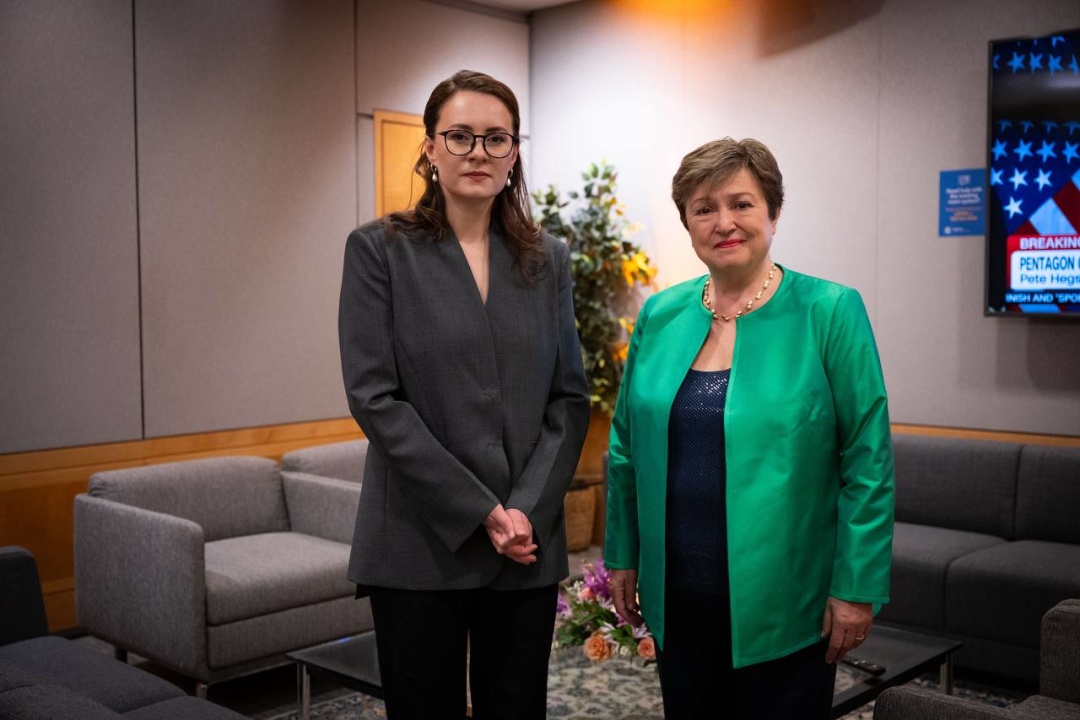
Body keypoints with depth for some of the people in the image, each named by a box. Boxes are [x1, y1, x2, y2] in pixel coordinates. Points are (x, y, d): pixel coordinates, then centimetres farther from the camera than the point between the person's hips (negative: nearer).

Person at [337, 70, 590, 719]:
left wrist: (529, 508, -9)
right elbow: (374, 398, -9)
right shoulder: (379, 250, -2)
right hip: (420, 544, -3)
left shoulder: (547, 260, 8)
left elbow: (570, 398, 6)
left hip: (529, 543, 3)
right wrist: (481, 511, -13)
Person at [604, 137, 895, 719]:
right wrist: (622, 557, 9)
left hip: (784, 601, -3)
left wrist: (857, 587, -11)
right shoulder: (659, 316, 3)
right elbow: (626, 448, 9)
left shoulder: (829, 312, -9)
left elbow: (867, 464, -9)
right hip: (676, 597, 4)